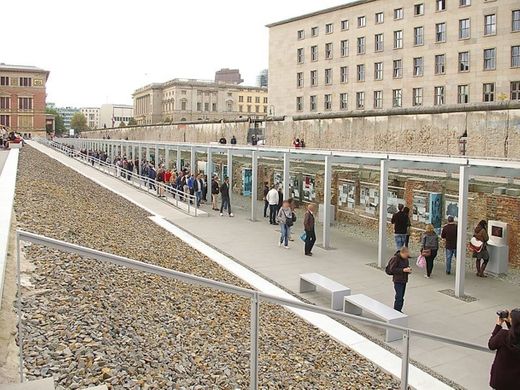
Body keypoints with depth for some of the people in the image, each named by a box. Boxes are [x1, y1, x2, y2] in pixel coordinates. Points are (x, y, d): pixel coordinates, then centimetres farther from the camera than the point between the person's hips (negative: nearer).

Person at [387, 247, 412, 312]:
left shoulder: (406, 258, 5)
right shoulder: (395, 258, -17)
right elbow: (392, 269, -19)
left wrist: (408, 270, -4)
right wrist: (403, 270, -24)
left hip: (404, 280, 7)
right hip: (398, 280, -7)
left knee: (402, 296, 14)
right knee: (399, 296, -8)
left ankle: (399, 310, 26)